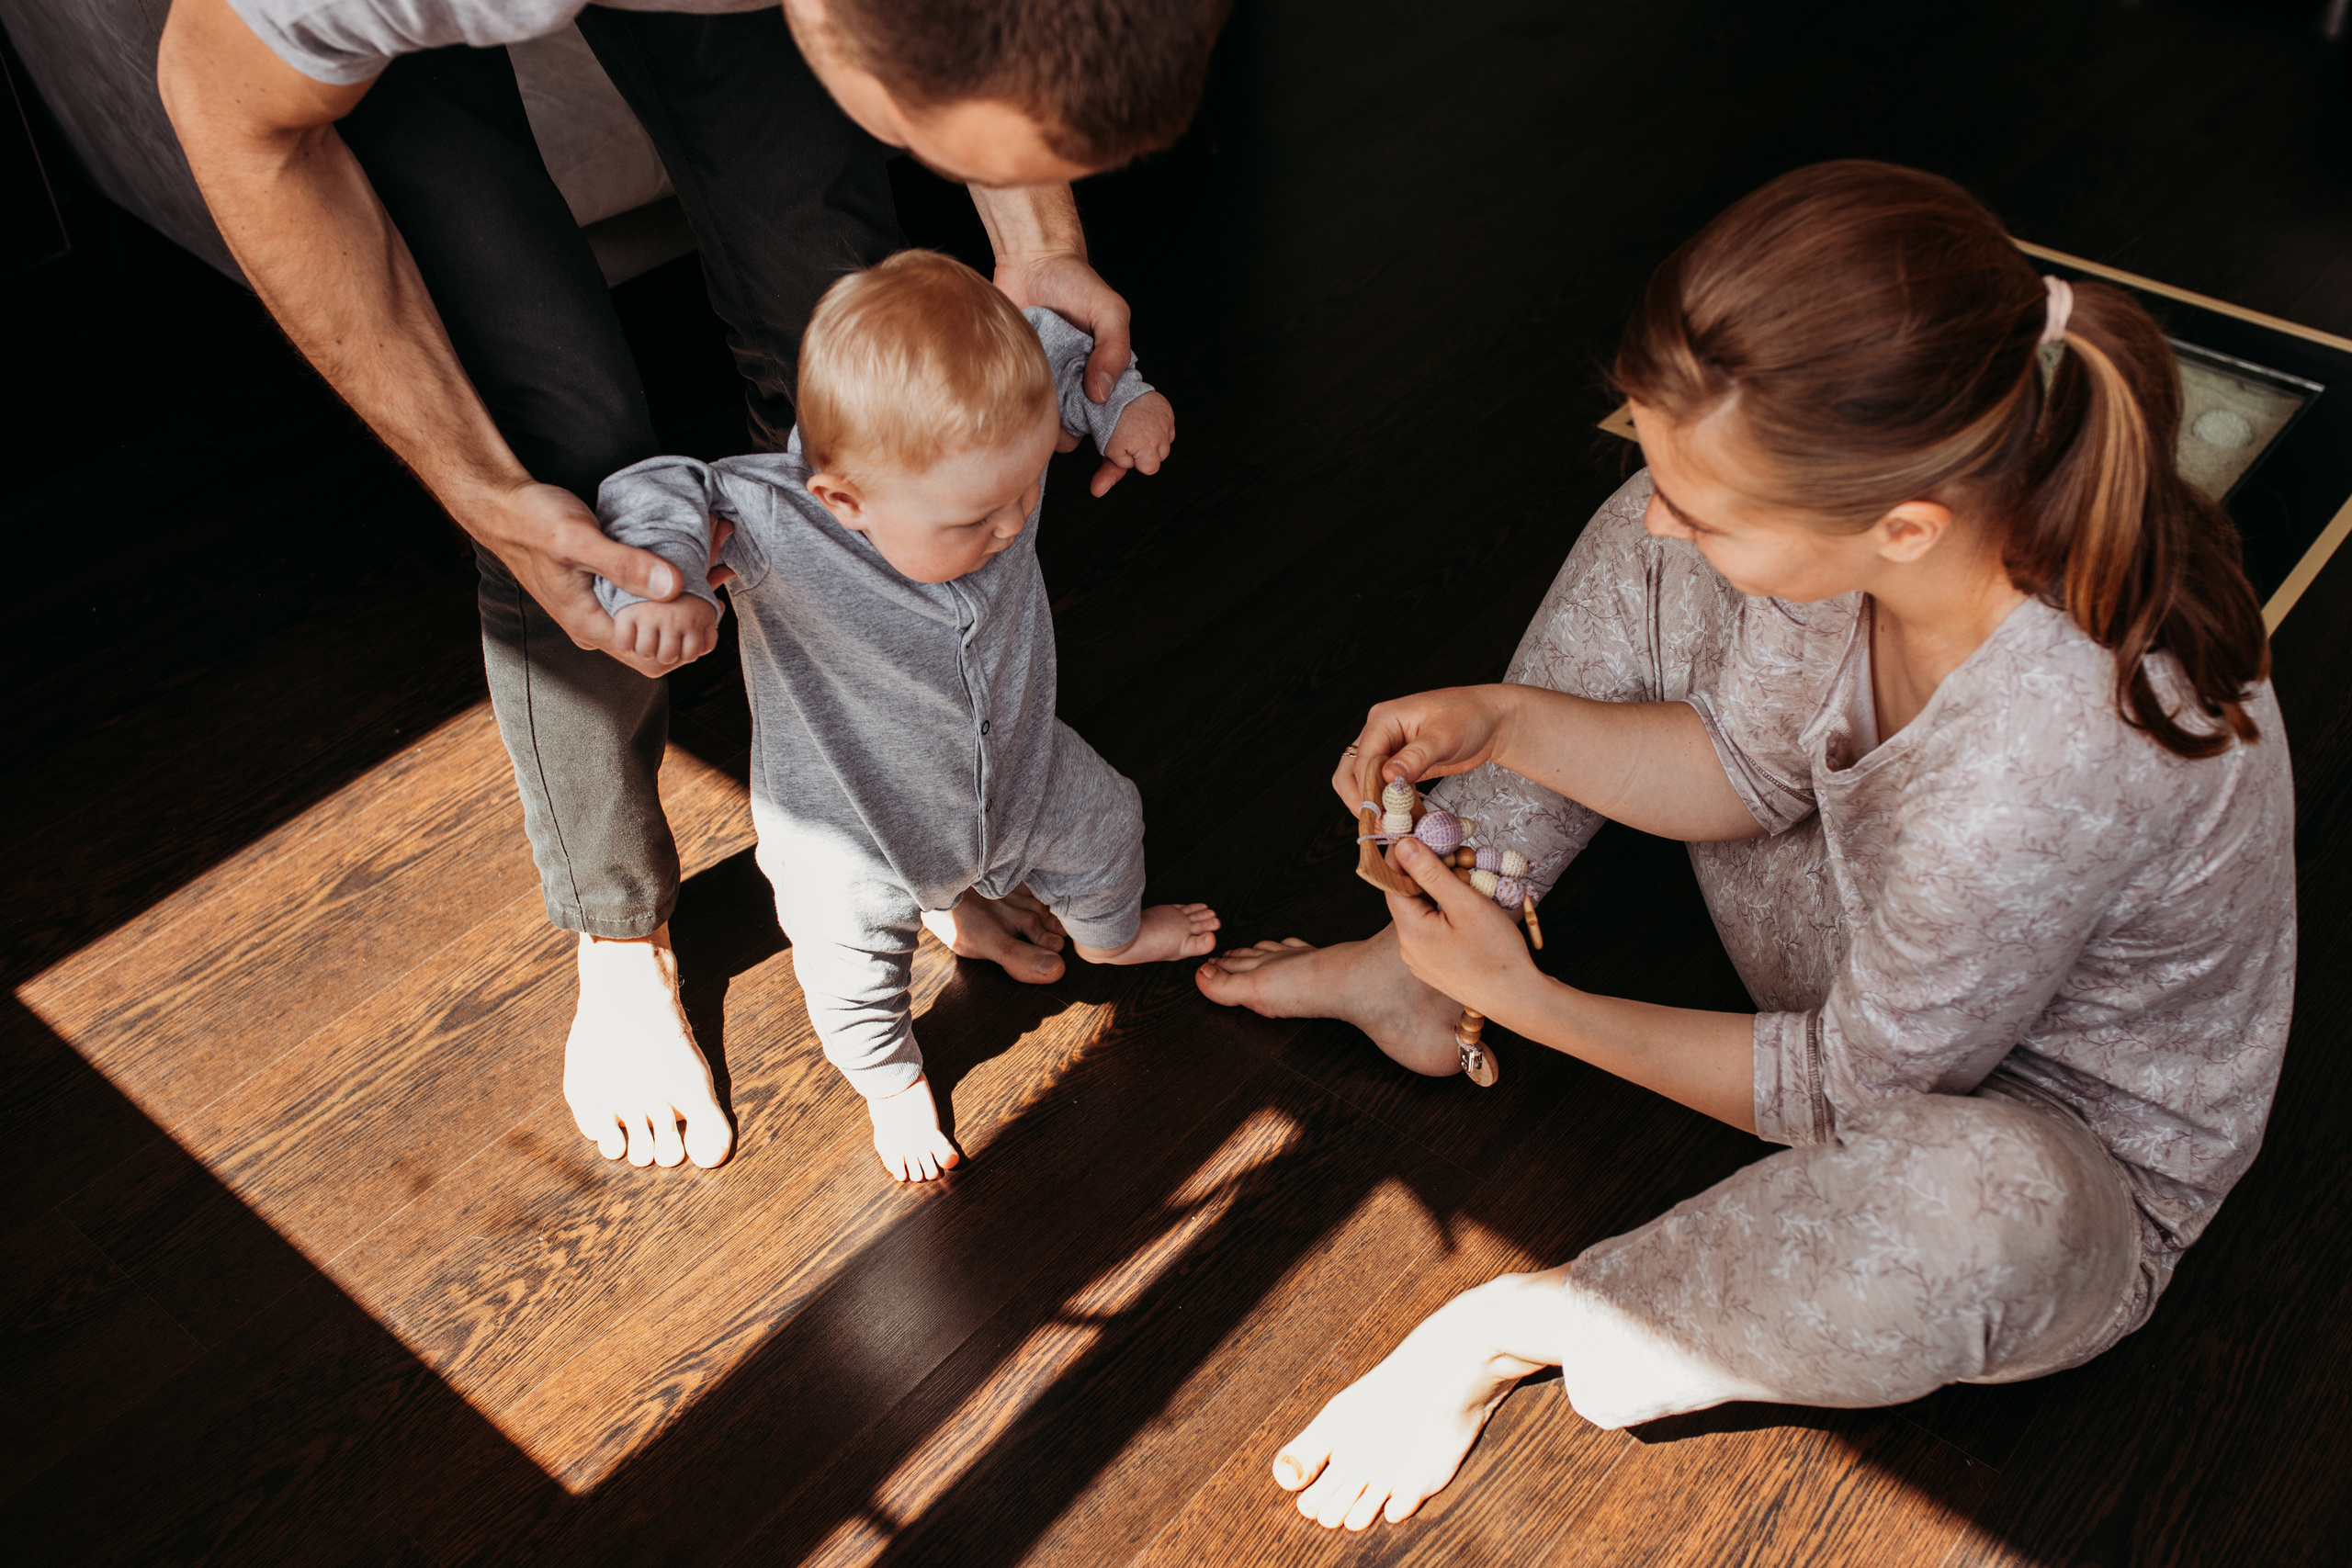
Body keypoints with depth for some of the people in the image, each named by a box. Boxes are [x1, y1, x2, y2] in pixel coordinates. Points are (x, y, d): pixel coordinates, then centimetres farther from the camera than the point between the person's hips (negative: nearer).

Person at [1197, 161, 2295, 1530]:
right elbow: (1753, 764, -5)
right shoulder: (1908, 506, -24)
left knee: (1975, 1214, -44)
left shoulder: (2049, 773, -44)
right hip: (1887, 974, 7)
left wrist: (1530, 1002, -20)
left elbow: (1851, 1096, -25)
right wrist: (1504, 723, -19)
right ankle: (1409, 972, 10)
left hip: (2072, 1166, -6)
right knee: (1651, 559, 2)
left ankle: (1520, 1330, -14)